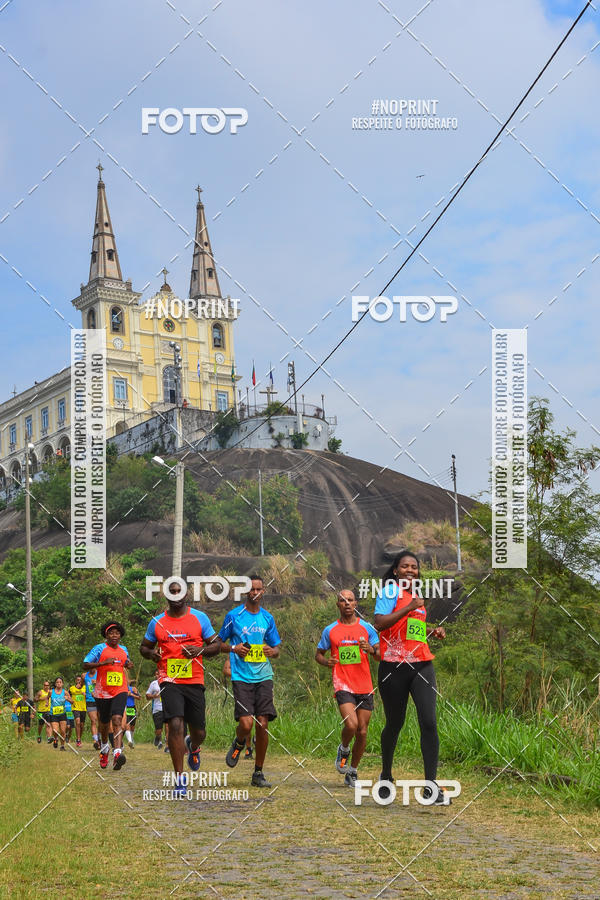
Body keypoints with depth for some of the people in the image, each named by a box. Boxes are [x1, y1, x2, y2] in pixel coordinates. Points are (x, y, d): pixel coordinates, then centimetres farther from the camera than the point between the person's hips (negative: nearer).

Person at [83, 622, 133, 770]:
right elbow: (85, 665, -10)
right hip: (103, 691, -1)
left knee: (117, 720, -19)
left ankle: (117, 753, -32)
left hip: (120, 691, 1)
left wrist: (129, 665, 8)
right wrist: (103, 662, -22)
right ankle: (104, 748, 43)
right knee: (104, 723, 13)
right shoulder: (99, 648, -3)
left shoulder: (123, 649, 12)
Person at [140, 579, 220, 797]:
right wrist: (151, 653, -6)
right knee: (175, 725, -18)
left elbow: (216, 645, 8)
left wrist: (200, 650, -12)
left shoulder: (200, 618, 4)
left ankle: (193, 747, 46)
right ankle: (179, 779, -10)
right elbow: (144, 646, 18)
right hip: (170, 681, -1)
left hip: (195, 682, 1)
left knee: (199, 732, 6)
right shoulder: (157, 622, 6)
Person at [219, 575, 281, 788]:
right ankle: (238, 743, 22)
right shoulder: (234, 616, 1)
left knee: (262, 724, -3)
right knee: (246, 724, -15)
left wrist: (272, 651, -6)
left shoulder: (267, 618, 11)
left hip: (263, 676, 3)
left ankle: (258, 774, 8)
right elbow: (219, 643, 8)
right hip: (241, 677, -3)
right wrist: (233, 648, -12)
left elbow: (277, 650, 17)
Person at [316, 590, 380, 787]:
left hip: (365, 687, 2)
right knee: (351, 724, -22)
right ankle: (343, 750, 10)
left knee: (362, 732, 3)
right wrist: (326, 661, -8)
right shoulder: (330, 630, 7)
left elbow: (381, 655, 7)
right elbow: (318, 654, 15)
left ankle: (352, 771, 20)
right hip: (343, 685, -2)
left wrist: (371, 650, -16)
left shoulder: (367, 628, 7)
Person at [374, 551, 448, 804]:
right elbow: (379, 623, -17)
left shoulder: (416, 597, 19)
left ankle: (431, 786, -9)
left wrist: (432, 632, 14)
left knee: (429, 722, -9)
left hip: (421, 665, 5)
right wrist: (409, 608, -20)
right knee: (394, 724, 8)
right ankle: (386, 776, 32)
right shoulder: (390, 591, -3)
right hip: (394, 667, -5)